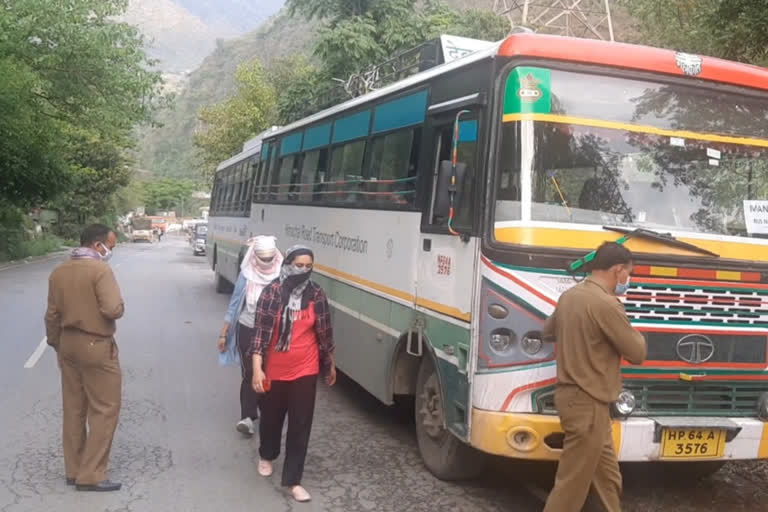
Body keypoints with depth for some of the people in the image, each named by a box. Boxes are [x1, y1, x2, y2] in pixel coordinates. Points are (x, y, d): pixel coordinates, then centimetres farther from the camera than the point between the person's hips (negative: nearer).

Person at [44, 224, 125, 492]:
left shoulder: (58, 272, 6)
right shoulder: (100, 270, -17)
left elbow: (52, 316, 10)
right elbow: (113, 309, -26)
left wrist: (57, 345, 19)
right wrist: (120, 305, -4)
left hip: (68, 344, 8)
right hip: (96, 347, -8)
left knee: (73, 409, 14)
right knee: (104, 409, 1)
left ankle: (73, 470, 23)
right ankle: (90, 475, 2)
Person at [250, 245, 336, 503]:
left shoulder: (316, 295, -5)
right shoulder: (272, 293, -12)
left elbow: (324, 332, 5)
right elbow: (261, 331, -13)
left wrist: (330, 365, 13)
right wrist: (257, 369, -20)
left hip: (305, 370, 1)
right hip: (275, 370, -1)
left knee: (301, 424, 3)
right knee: (271, 417, 19)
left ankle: (293, 479, 12)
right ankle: (267, 456, 48)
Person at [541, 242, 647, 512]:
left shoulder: (569, 295, 8)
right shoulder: (606, 303, -19)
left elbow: (547, 331, 25)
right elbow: (637, 353, -12)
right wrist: (635, 334, 8)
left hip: (570, 394, 10)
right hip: (588, 402, -10)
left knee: (608, 478, 18)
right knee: (572, 484, -1)